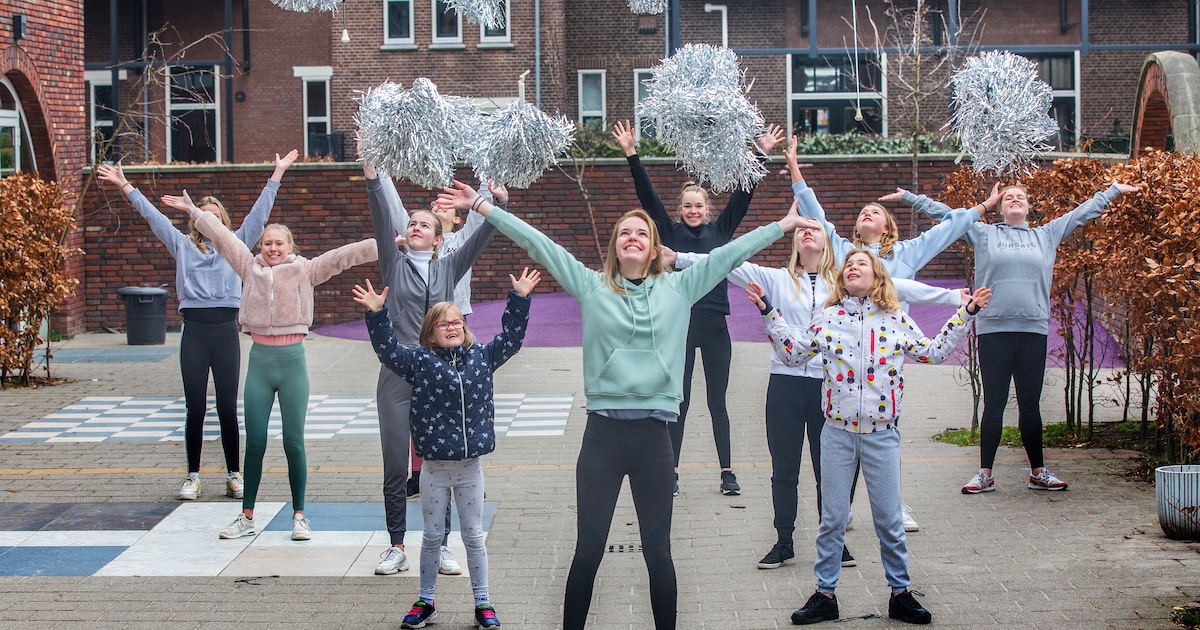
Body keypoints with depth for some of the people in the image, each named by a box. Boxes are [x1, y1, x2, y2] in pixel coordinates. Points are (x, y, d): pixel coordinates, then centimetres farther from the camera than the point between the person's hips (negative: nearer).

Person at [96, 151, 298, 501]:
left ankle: (234, 475, 12)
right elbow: (153, 216, 10)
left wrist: (277, 174, 4)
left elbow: (259, 213, 8)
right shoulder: (183, 246, 12)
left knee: (228, 407, 3)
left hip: (226, 330, 0)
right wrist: (125, 187, 6)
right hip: (194, 332, 0)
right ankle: (192, 476, 12)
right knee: (195, 408, 3)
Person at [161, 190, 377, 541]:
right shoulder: (250, 268, 7)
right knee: (254, 442, 7)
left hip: (292, 358, -2)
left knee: (294, 442, 3)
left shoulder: (305, 271, 1)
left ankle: (299, 515, 14)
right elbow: (221, 236, 11)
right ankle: (247, 517, 14)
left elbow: (342, 256, -7)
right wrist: (192, 210, 15)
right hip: (259, 359, 2)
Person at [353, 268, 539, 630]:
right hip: (435, 467, -1)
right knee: (432, 536, 11)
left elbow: (512, 337, 5)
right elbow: (388, 350, -13)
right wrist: (376, 314, -24)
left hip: (470, 467, 1)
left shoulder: (482, 357, 3)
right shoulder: (420, 361, -4)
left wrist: (519, 299, -3)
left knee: (474, 536, 10)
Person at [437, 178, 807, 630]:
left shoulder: (678, 287, 10)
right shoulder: (592, 286, 8)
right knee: (588, 551, 4)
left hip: (654, 435, 1)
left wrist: (785, 225, 12)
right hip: (603, 433, -1)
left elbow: (728, 254, 11)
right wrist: (482, 207, 2)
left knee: (658, 552, 9)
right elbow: (539, 245, 5)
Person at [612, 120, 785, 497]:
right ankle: (671, 472, 14)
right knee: (679, 402, 6)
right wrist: (631, 154, -11)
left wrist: (762, 154, -1)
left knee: (717, 402, 9)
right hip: (679, 323, -1)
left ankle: (727, 471, 16)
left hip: (714, 324, 1)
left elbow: (742, 195, 4)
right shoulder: (670, 232, 4)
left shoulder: (720, 230, 7)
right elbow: (647, 195, -3)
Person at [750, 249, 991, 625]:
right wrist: (769, 314, 7)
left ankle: (900, 593, 19)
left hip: (882, 435, 0)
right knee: (832, 519, 6)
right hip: (838, 432, 0)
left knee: (889, 520, 6)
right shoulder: (828, 319, 4)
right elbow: (792, 353, 11)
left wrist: (966, 314, 11)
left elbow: (935, 352, 13)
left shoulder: (897, 321, 4)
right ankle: (825, 595, 15)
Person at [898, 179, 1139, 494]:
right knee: (993, 405, 1)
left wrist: (1114, 191, 26)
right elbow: (943, 213, 11)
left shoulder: (1046, 235, 16)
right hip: (993, 330, -2)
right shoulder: (984, 234, 11)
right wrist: (908, 197, 9)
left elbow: (1083, 212, 22)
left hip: (1034, 331, 2)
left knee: (1030, 405, 7)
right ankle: (985, 474, 6)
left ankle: (1038, 472, 16)